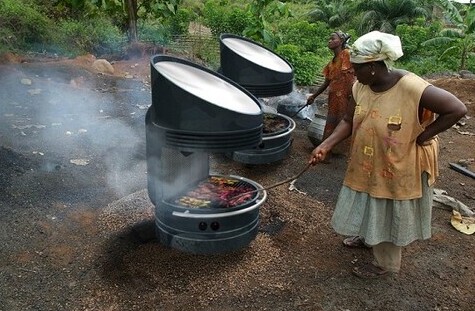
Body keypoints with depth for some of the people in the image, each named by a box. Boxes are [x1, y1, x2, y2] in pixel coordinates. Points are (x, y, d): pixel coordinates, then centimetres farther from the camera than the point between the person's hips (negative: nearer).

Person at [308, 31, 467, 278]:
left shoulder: (412, 89, -30)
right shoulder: (361, 87, -10)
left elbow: (457, 109, -25)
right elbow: (348, 122, -2)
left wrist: (421, 137, -21)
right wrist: (325, 146, -14)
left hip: (397, 169, -6)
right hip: (367, 165, 6)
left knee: (388, 217, 14)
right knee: (370, 209, 26)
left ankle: (385, 263, 37)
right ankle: (367, 237, 55)